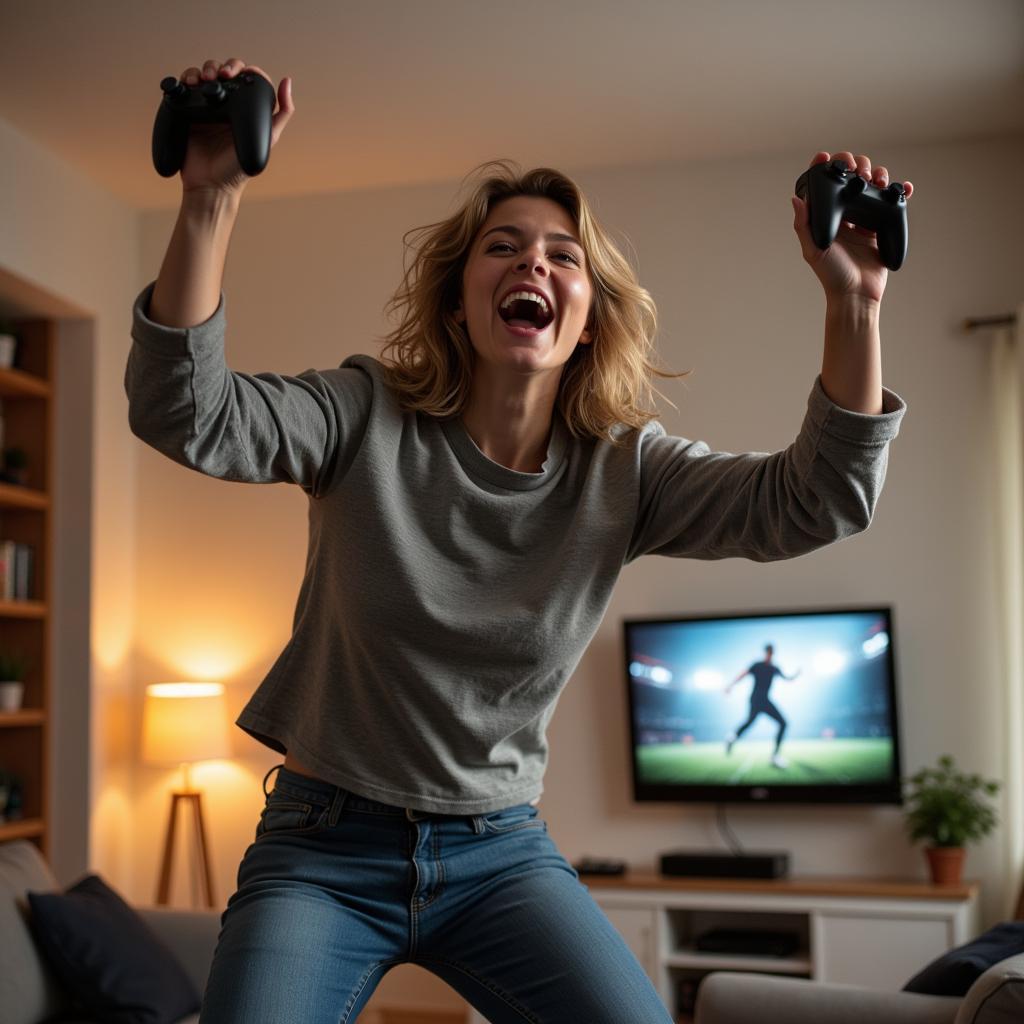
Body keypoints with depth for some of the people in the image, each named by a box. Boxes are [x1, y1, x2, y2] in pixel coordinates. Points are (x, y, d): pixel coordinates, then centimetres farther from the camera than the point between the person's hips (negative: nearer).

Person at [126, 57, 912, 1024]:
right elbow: (184, 413, -23)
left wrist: (852, 303, -25)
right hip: (324, 849, -1)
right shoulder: (367, 418, -9)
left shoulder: (622, 468, -4)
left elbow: (816, 499, -13)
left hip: (500, 852, 2)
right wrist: (211, 201, -36)